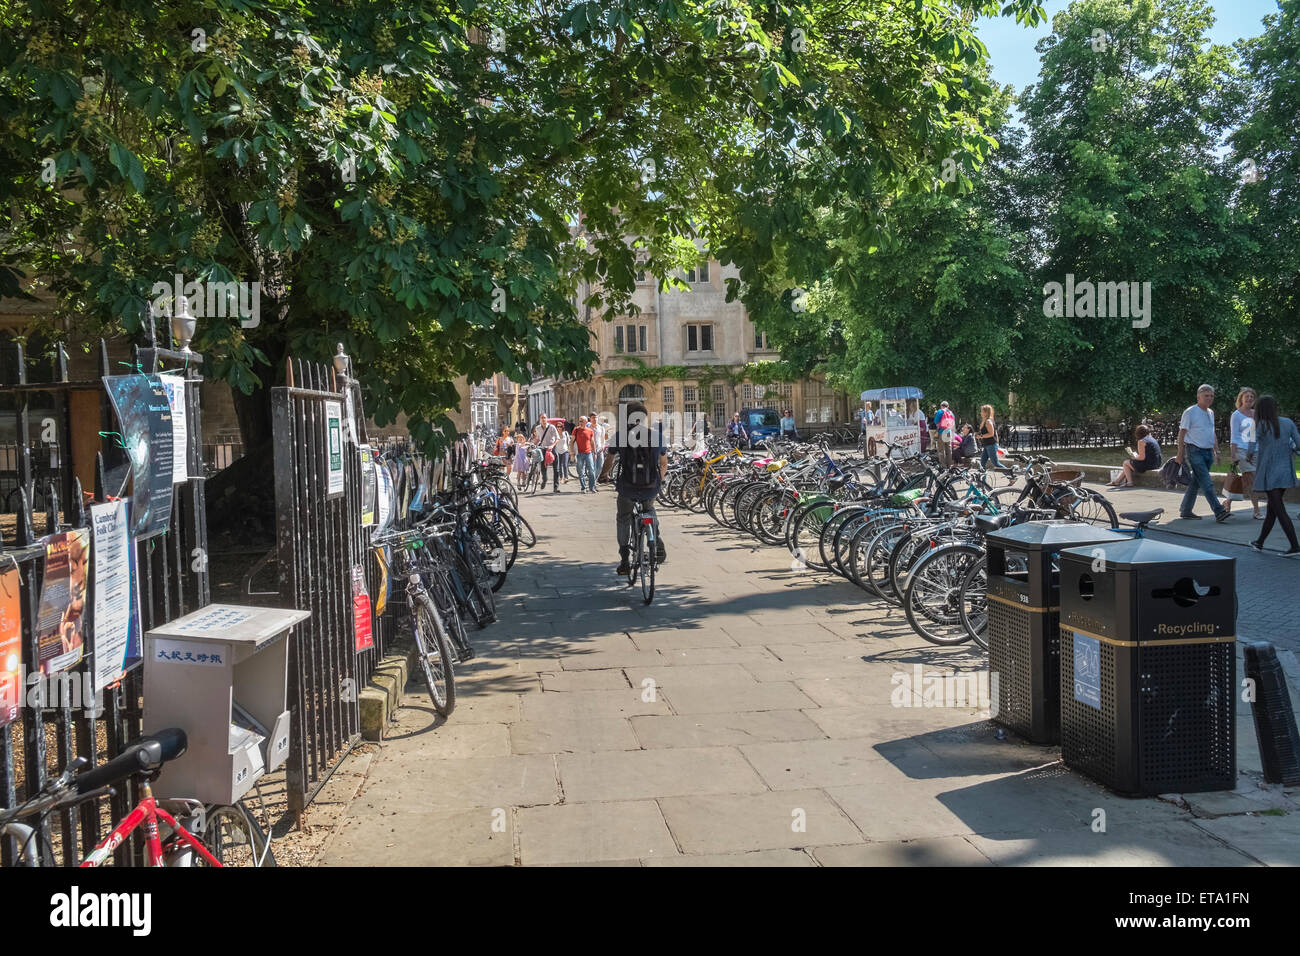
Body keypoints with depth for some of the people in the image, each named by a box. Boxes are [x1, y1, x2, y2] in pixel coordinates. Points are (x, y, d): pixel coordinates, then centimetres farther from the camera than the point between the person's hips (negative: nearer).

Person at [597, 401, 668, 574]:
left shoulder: (620, 435, 0)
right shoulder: (657, 435, 3)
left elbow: (609, 461, 13)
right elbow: (664, 464, 14)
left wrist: (603, 475, 34)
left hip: (627, 488, -2)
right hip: (651, 488, 2)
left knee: (623, 518, 24)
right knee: (649, 510, 34)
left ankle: (624, 560, 19)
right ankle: (658, 545, 17)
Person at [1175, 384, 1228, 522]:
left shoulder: (1210, 413, 16)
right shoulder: (1190, 412, -7)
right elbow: (1182, 433, -8)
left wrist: (1216, 451, 19)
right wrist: (1180, 454, -12)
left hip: (1208, 452, 7)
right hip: (1195, 451, -7)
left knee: (1196, 483, 10)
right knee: (1207, 483, -13)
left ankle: (1185, 511, 17)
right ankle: (1219, 512, -17)